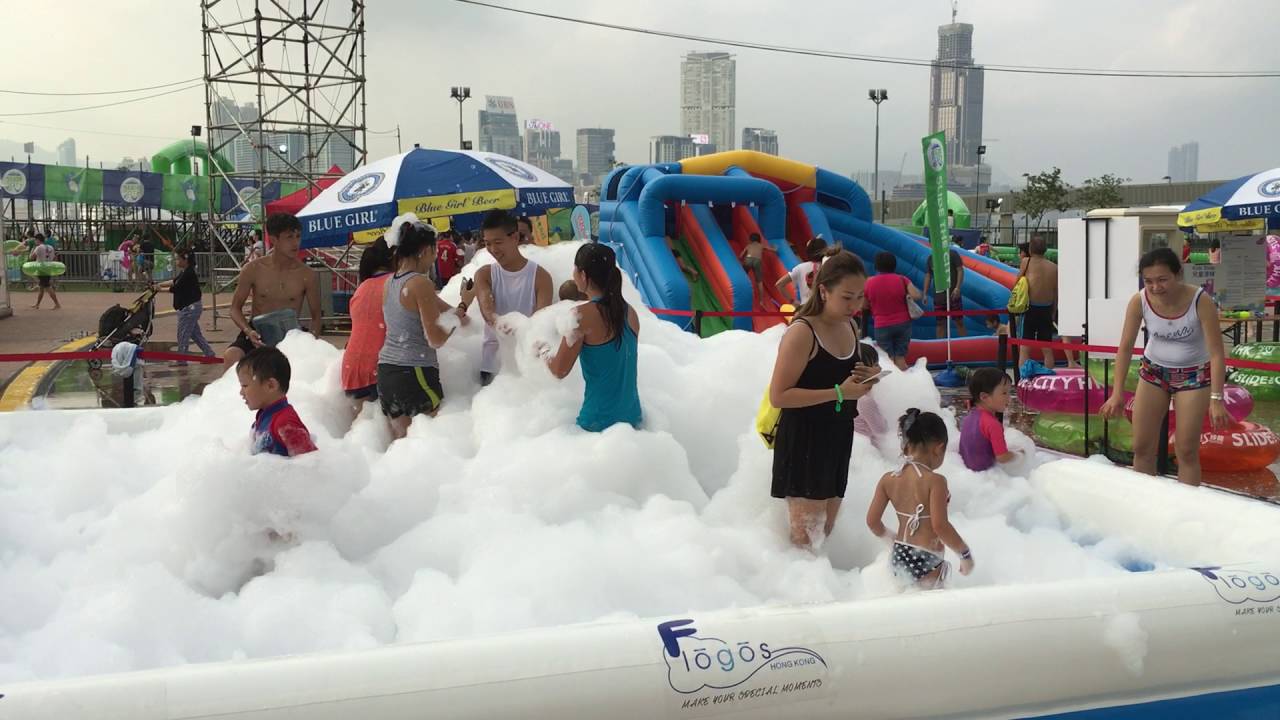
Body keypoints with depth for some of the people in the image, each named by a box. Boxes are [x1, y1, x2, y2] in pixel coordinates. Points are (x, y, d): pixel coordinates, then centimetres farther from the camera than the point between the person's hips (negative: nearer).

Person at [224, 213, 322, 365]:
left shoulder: (308, 276, -4)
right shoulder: (253, 270, -3)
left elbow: (316, 316, 5)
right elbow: (236, 308, 4)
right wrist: (248, 331, -16)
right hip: (257, 334, 0)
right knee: (231, 356, -30)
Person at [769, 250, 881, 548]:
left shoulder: (851, 327, 6)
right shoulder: (802, 333, -18)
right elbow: (778, 396, -22)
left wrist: (867, 378, -1)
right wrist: (839, 393, -25)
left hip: (838, 440, 8)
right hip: (804, 442, -8)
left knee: (826, 529, 16)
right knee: (806, 535, -4)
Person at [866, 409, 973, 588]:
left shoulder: (888, 479, 3)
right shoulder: (935, 481, -14)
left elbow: (872, 521, 5)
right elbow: (940, 526, -20)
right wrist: (965, 553, -8)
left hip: (898, 556, 7)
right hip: (926, 562, -6)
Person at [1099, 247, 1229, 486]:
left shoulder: (1200, 300, -27)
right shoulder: (1139, 301, -20)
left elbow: (1216, 353, -25)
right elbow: (1125, 347, -14)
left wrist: (1216, 399, -31)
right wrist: (1117, 394, -19)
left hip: (1194, 375, -3)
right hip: (1153, 371, 3)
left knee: (1187, 450, -1)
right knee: (1142, 447, 7)